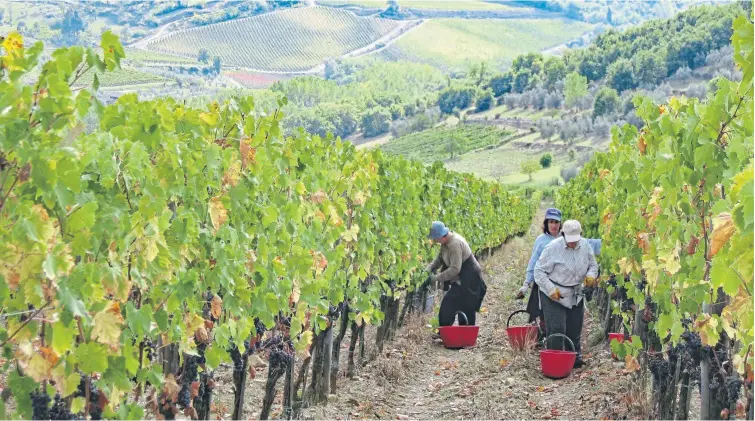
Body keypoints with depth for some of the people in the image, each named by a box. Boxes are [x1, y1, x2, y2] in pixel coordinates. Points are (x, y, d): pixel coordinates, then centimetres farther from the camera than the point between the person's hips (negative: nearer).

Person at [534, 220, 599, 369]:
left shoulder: (585, 245, -2)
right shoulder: (553, 247, -18)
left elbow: (593, 264, 13)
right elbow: (539, 271, -15)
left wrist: (591, 275, -10)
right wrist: (551, 290, -23)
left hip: (575, 295, 5)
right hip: (554, 295, -5)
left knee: (574, 329, 14)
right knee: (556, 329, -9)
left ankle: (575, 358, 28)